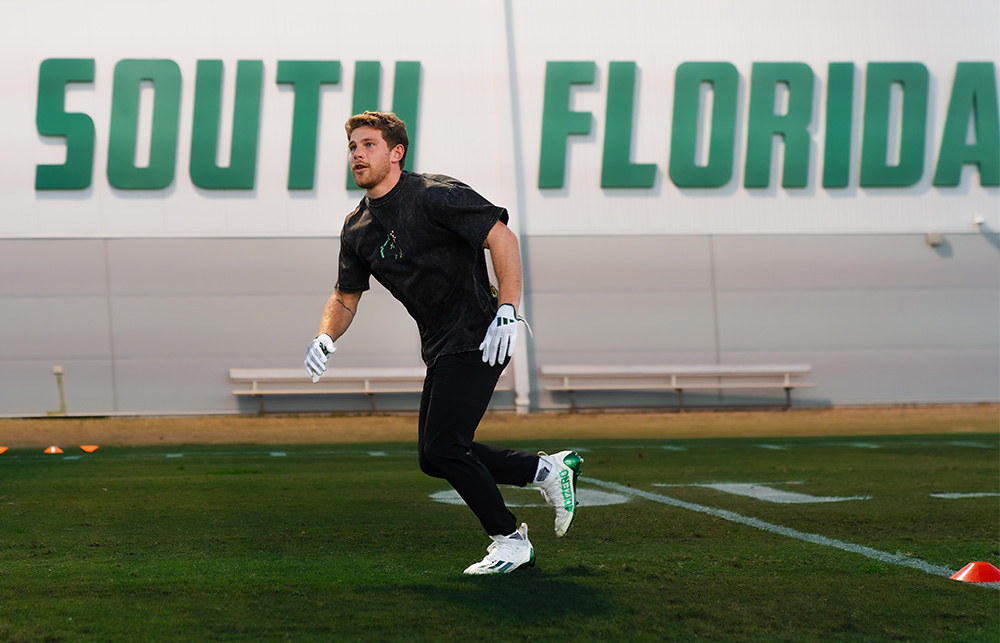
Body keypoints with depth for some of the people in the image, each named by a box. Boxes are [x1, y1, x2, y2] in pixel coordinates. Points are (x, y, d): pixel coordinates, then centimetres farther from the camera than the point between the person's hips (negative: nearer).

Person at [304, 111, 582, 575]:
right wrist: (325, 337, -4)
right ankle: (548, 470, 20)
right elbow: (345, 298, 17)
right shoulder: (357, 229, 10)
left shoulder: (435, 195, -13)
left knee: (443, 447, -13)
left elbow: (501, 237, -17)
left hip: (478, 340, -9)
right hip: (441, 349, 9)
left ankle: (510, 541, 4)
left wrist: (507, 311, -26)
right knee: (434, 457, 9)